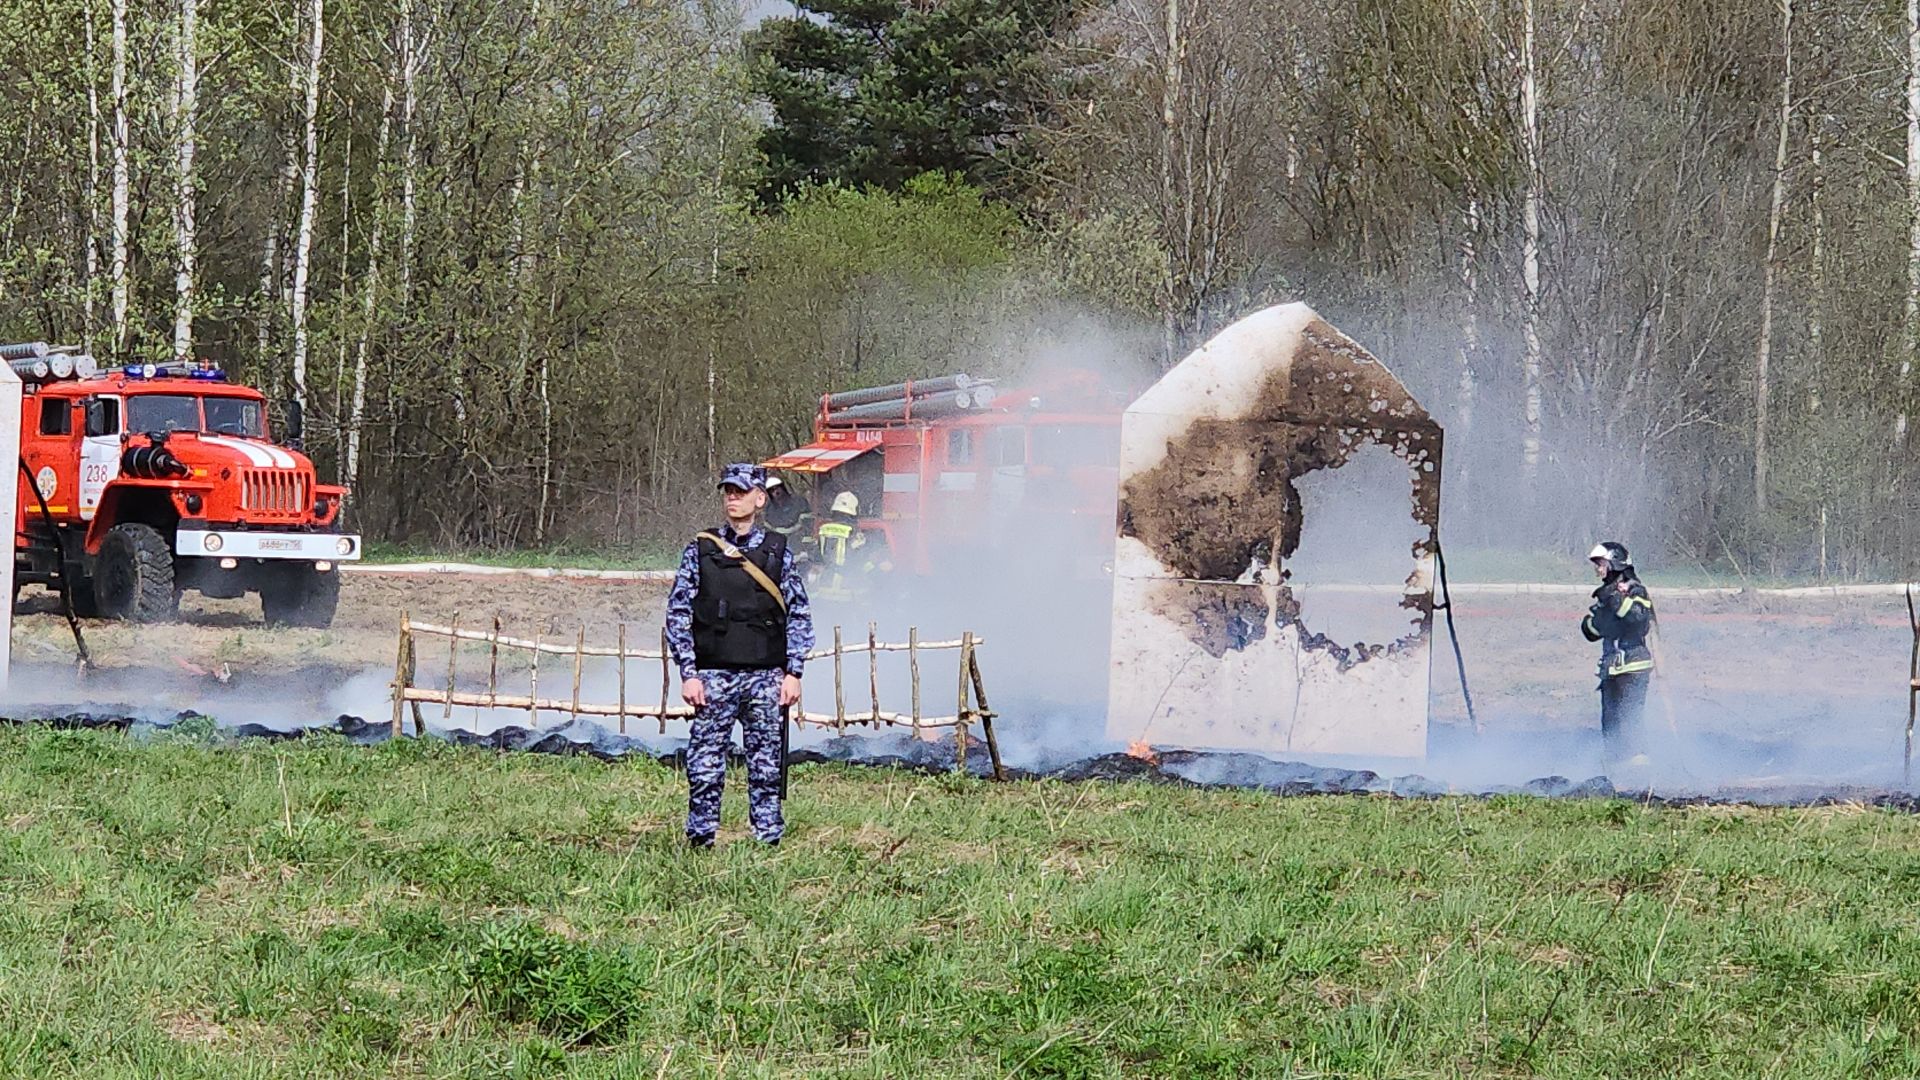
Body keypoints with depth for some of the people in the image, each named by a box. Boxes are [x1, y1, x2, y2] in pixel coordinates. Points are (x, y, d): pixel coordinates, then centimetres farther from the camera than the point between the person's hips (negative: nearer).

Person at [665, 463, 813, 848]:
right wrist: (689, 674, -4)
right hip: (714, 676, -1)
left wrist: (793, 672, 1)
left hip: (766, 677, 1)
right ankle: (700, 841, 4)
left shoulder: (778, 552, 7)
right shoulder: (700, 551, 5)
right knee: (705, 768, -3)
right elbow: (678, 614, 4)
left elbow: (799, 615, 9)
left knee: (767, 768, 3)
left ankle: (769, 840, 9)